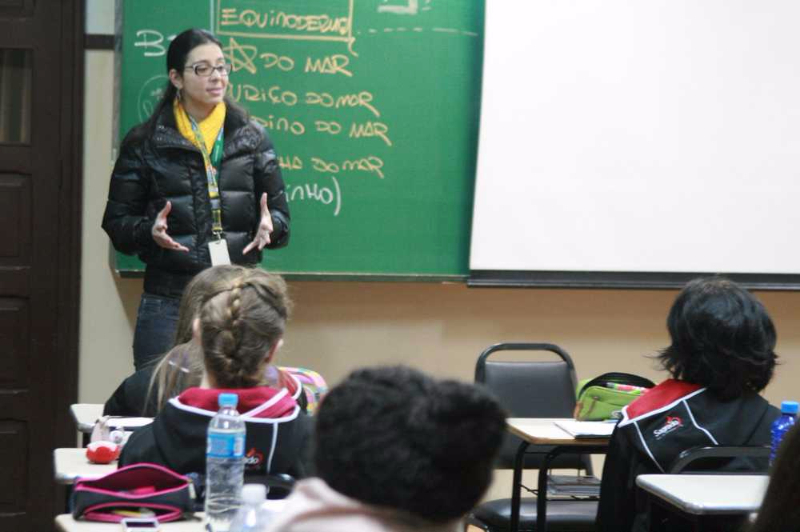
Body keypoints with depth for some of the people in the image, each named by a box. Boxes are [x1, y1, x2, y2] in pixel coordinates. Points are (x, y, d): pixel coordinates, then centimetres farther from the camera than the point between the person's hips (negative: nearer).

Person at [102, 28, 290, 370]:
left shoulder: (252, 138, 8)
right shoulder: (144, 142, 2)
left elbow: (280, 215, 10)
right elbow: (117, 222, 4)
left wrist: (269, 226, -13)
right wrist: (150, 231, -17)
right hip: (168, 300, -1)